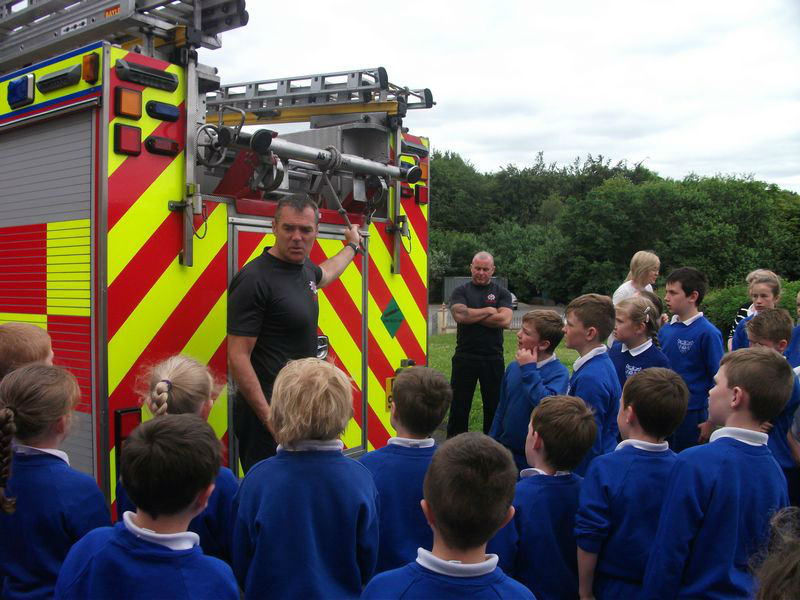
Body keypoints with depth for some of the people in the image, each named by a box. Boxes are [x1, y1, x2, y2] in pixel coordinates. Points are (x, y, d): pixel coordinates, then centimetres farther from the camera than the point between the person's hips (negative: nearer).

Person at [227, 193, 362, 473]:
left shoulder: (304, 268, 7)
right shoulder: (254, 279, -18)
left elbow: (325, 273, 35)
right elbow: (238, 357, -20)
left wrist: (352, 246, 49)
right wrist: (268, 417, -22)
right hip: (267, 411, -8)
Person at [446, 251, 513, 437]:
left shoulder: (501, 293, 6)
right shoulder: (461, 291, 5)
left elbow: (505, 320, -11)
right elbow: (460, 315, -15)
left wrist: (472, 316, -10)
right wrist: (489, 311, -7)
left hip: (493, 357, 1)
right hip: (465, 357, -1)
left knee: (494, 404, 9)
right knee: (459, 403, 6)